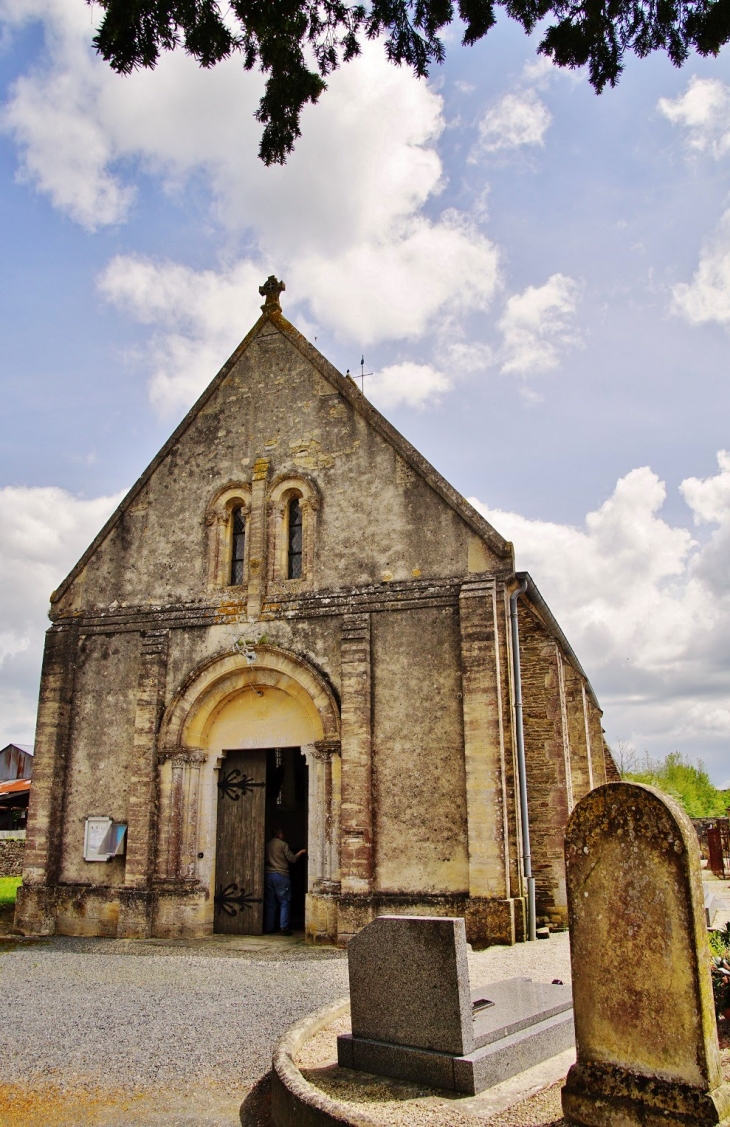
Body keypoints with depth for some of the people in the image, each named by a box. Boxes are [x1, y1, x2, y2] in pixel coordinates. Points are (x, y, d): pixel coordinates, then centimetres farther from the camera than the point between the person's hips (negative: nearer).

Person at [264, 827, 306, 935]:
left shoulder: (267, 845, 9)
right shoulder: (283, 844, -6)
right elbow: (292, 859, -4)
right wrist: (300, 852, 12)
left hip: (268, 875, 6)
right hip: (281, 875, -5)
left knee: (270, 903, 11)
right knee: (284, 903, 0)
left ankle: (269, 927, 12)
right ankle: (283, 928, -5)